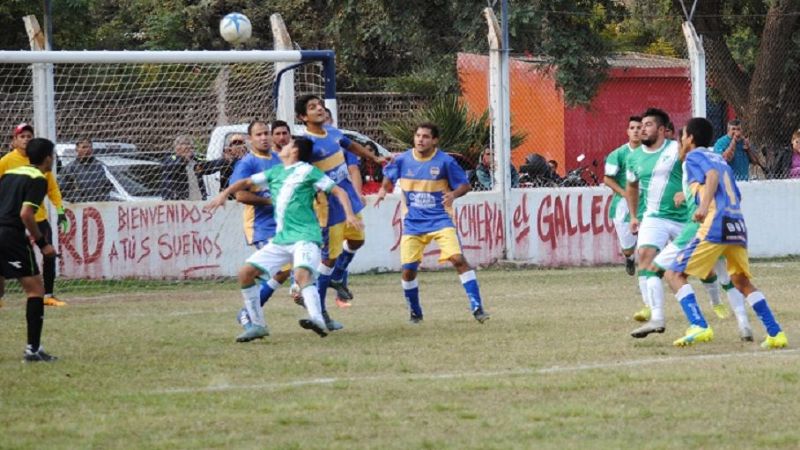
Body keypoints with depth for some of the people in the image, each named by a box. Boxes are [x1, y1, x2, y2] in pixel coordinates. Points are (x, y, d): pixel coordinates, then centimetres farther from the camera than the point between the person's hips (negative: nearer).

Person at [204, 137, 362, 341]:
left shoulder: (307, 171, 0)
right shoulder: (276, 172, 18)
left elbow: (338, 191, -2)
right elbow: (247, 182, 25)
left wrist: (349, 214, -17)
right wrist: (224, 193, 9)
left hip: (305, 237, -7)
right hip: (280, 240, 7)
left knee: (302, 275, -33)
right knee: (245, 273, 0)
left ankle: (318, 320, -47)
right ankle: (258, 326, 6)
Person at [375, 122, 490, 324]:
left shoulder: (445, 161, -10)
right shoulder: (402, 160, -2)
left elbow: (465, 185, -4)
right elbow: (389, 176, 19)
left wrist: (454, 194, -24)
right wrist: (384, 190, 1)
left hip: (440, 219, -3)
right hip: (413, 222, 3)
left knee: (458, 259, -19)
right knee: (408, 269, -2)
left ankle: (477, 307, -15)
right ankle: (415, 313, 21)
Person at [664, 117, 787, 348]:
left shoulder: (694, 156, 5)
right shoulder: (719, 159, 26)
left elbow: (712, 175, -16)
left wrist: (703, 206, -30)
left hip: (715, 225, -7)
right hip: (737, 225, 7)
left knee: (675, 274, -2)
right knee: (742, 281, 21)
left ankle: (699, 326, -19)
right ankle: (775, 333, 11)